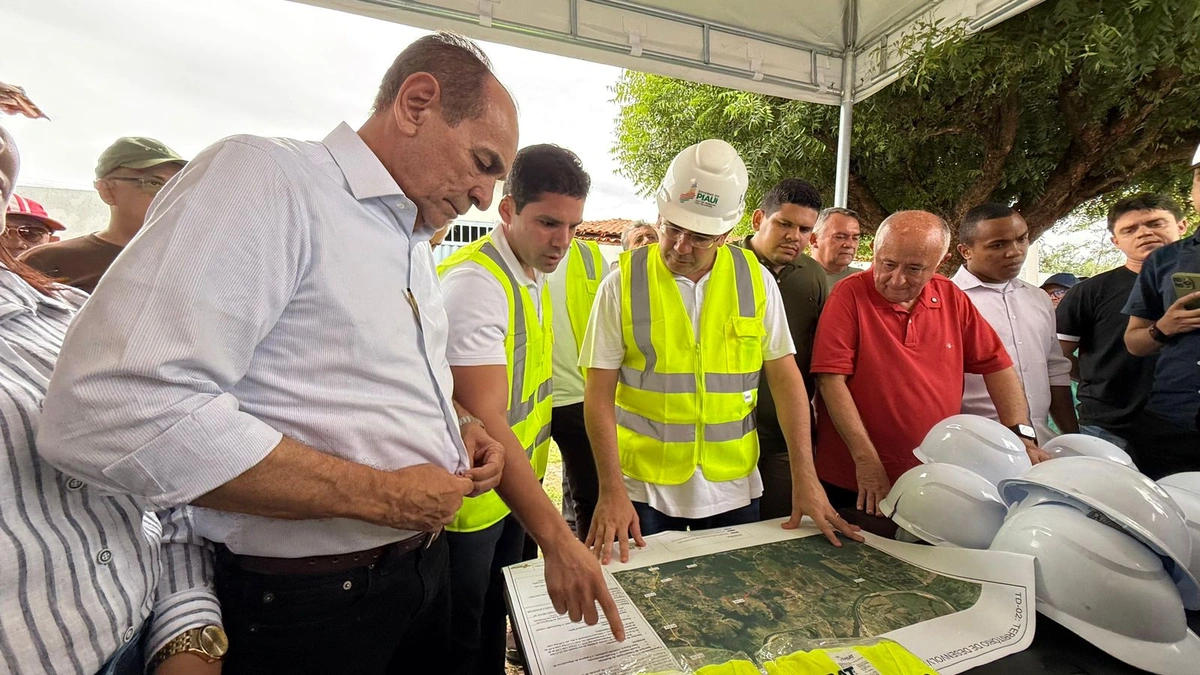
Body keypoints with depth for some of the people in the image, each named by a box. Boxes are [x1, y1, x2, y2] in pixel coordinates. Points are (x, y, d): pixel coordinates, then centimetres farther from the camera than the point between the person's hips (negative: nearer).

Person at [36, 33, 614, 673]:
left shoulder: (416, 246, 7)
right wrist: (380, 495, -24)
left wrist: (457, 425, -1)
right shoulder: (262, 175, -18)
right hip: (308, 602, -7)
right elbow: (107, 412, -29)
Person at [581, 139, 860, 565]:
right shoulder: (624, 283, -9)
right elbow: (599, 394, -9)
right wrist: (611, 490, -15)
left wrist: (805, 479, -2)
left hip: (733, 486, 2)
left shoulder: (755, 279, -3)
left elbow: (786, 377, 1)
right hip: (645, 486, -2)